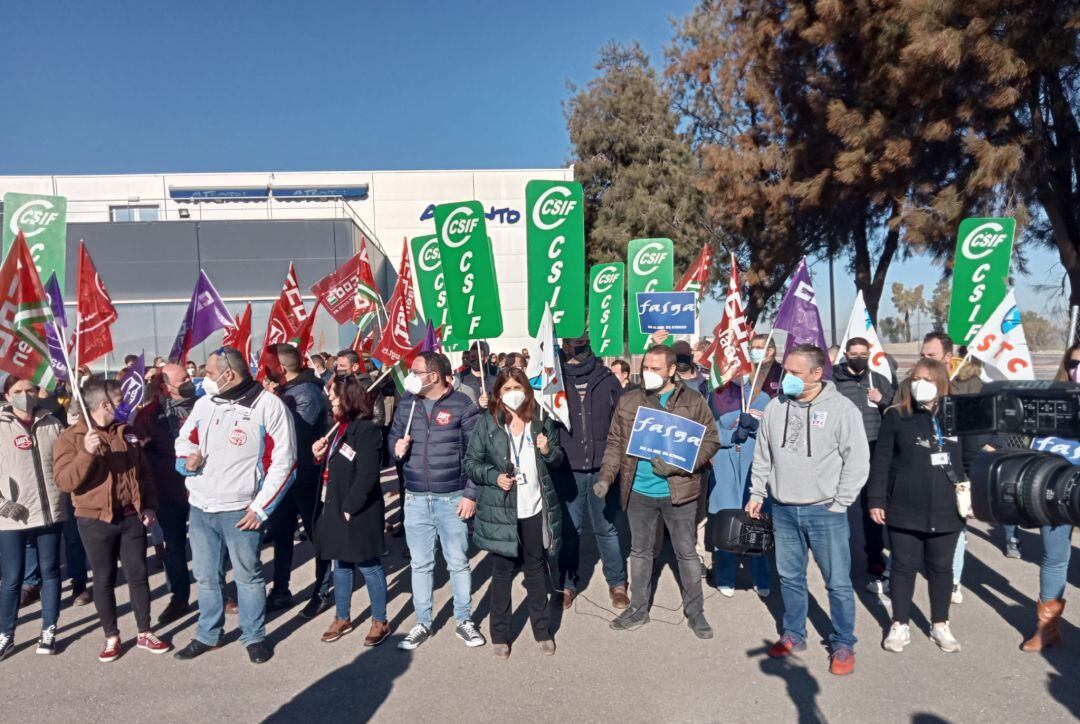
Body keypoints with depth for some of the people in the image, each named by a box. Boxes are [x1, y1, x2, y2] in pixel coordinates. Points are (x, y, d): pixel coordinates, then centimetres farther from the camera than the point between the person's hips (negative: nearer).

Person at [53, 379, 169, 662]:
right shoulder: (71, 437, -6)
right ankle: (112, 637, 21)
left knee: (138, 575, 8)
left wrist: (149, 506, 6)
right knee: (104, 579, 7)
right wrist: (86, 453, -29)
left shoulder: (127, 433, 9)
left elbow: (143, 473, 14)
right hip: (96, 521, -3)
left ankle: (144, 633, 19)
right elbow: (64, 481, -16)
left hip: (132, 517, 4)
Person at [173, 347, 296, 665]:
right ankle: (208, 635, 36)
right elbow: (184, 438, 20)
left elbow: (283, 463, -13)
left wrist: (260, 508, -14)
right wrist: (187, 457, -5)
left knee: (248, 575, 10)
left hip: (240, 511, -5)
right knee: (206, 576, 18)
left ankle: (254, 636, 27)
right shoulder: (204, 403, 5)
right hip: (200, 507, 5)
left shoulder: (269, 406, -13)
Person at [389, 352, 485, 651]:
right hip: (416, 499, 4)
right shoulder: (407, 404, 5)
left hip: (453, 498, -3)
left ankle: (464, 620, 25)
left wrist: (471, 494, -10)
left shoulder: (462, 405, -8)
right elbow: (393, 437, 16)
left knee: (458, 562, 8)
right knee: (420, 564, 12)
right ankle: (423, 623, 27)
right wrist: (396, 447, -8)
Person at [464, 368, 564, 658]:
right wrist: (494, 476, -19)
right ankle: (500, 635, 24)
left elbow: (557, 460, 12)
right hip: (500, 511, -2)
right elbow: (471, 463, -3)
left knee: (537, 570, 15)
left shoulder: (541, 421, 3)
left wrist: (548, 451, -9)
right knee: (502, 573, 9)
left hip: (536, 509, 2)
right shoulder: (486, 424, -5)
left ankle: (543, 631, 29)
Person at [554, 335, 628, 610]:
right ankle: (568, 583, 27)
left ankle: (617, 583, 27)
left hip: (603, 467, 1)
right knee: (569, 529, 10)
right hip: (567, 470, 0)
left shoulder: (606, 379, 3)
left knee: (606, 528, 11)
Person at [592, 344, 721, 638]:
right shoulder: (627, 402, 3)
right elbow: (615, 442, 7)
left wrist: (677, 465, -18)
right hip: (638, 491, 3)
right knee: (639, 551, 15)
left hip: (678, 491, -3)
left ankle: (694, 611, 25)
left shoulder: (693, 402, -4)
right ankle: (638, 609, 30)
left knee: (687, 552, 8)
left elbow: (710, 441, -5)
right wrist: (605, 476, -6)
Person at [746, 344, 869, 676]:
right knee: (789, 577, 15)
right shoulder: (775, 407, 4)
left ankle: (843, 644, 23)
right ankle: (794, 635, 32)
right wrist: (757, 494, 11)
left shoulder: (841, 408, -10)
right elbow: (762, 456, 13)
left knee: (838, 582, 5)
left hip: (825, 511, -4)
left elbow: (857, 461, -9)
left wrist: (839, 504, -10)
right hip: (783, 510, 4)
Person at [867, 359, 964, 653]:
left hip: (945, 510, 2)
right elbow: (881, 461, -3)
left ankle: (940, 625, 29)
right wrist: (876, 500, -6)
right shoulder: (896, 416, -3)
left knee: (941, 567, 13)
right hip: (904, 509, -1)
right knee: (904, 566, 8)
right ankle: (900, 625, 21)